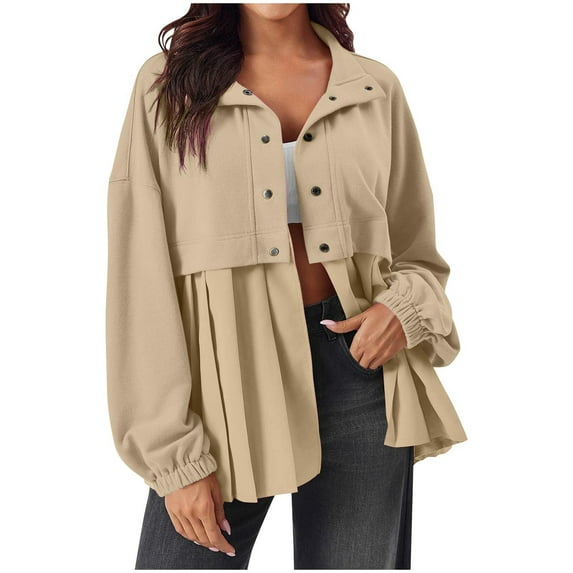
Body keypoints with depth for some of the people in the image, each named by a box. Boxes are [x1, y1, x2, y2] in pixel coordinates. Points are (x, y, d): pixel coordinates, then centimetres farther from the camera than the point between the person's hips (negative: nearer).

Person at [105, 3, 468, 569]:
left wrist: (406, 308, -10)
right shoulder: (168, 86, 1)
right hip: (224, 372, -1)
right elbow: (141, 276, -4)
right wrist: (174, 454, -10)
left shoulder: (376, 89, 7)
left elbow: (417, 253, 15)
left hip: (356, 364, 2)